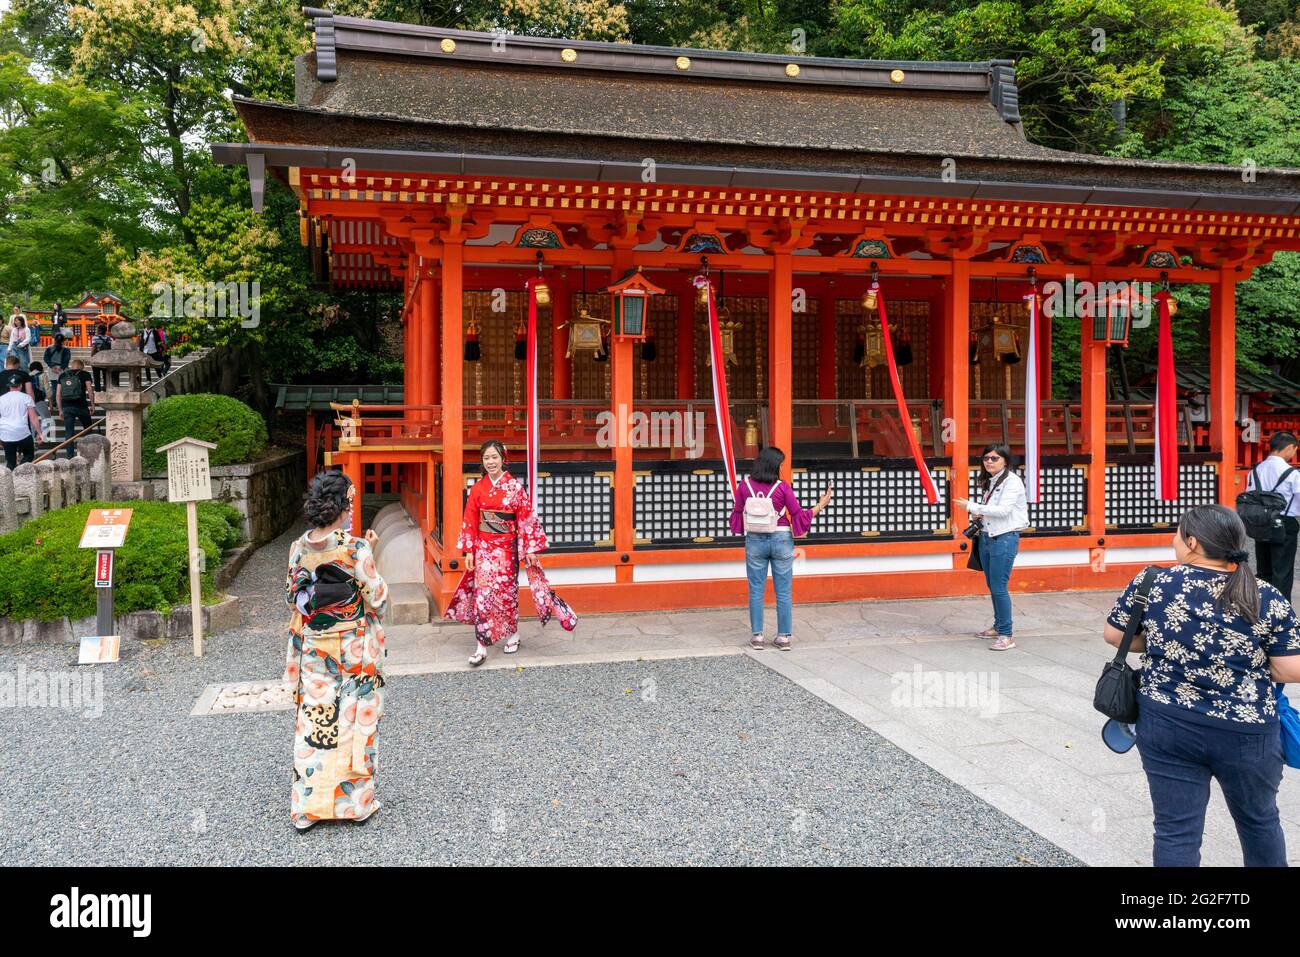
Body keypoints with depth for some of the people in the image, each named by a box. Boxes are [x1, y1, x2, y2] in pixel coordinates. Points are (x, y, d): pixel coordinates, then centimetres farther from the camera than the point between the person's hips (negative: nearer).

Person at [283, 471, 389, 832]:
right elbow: (377, 598, -11)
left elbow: (291, 596, 8)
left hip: (311, 649, 4)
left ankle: (307, 806, 20)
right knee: (353, 721, 10)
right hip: (353, 651, -4)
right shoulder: (356, 549, -19)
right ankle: (356, 800, 21)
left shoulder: (299, 547, -4)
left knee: (312, 722, 12)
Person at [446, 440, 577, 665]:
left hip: (507, 547, -1)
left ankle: (513, 635, 29)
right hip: (483, 547, 1)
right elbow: (470, 521, 2)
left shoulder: (515, 487, -5)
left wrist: (530, 549, -7)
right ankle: (482, 647, -2)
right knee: (483, 592, -4)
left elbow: (526, 519, -5)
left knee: (507, 591, 8)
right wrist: (468, 550, -2)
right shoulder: (477, 488, 1)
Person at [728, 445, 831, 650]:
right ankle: (784, 636, 11)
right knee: (783, 592, 7)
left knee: (756, 591, 9)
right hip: (781, 540, -1)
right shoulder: (783, 487, -11)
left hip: (755, 541, 1)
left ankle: (757, 636, 10)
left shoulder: (745, 485, -5)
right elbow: (799, 515, -6)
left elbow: (737, 513, 3)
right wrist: (821, 505, 7)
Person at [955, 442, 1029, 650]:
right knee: (992, 586, 16)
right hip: (986, 537, 8)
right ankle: (998, 626, 29)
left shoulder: (1012, 481, -12)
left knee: (999, 588, -10)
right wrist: (978, 515, 3)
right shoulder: (988, 482, 14)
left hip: (1005, 538, -8)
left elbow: (1003, 510, -22)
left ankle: (1007, 636, -5)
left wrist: (971, 506, -18)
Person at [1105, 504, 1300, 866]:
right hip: (1247, 733, 1)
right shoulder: (1268, 599, -7)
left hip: (1167, 727, -1)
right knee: (1259, 822, 25)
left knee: (1176, 831, 7)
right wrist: (1249, 663, 10)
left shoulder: (1152, 583, -7)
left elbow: (1113, 634, 3)